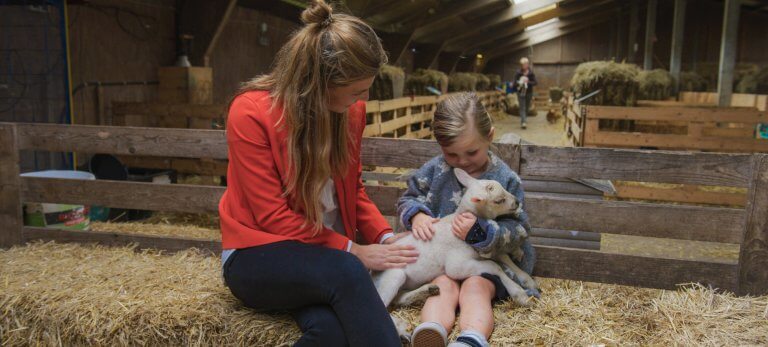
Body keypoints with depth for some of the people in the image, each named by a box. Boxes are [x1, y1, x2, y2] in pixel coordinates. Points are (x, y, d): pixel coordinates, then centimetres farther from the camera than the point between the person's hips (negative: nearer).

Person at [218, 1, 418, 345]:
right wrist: (352, 251, -19)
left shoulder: (351, 110, -2)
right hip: (260, 253, -4)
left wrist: (384, 236, -6)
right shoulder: (250, 113, -18)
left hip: (327, 252, 4)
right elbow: (273, 217, -17)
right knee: (346, 272, -35)